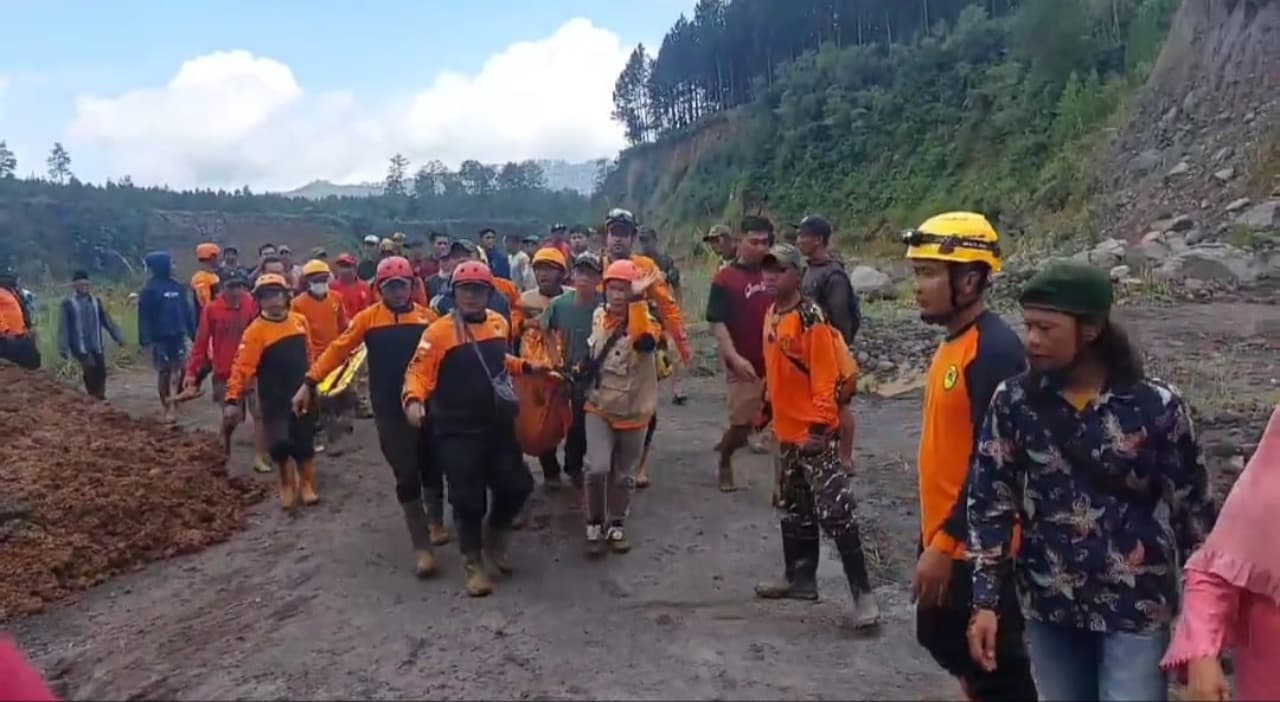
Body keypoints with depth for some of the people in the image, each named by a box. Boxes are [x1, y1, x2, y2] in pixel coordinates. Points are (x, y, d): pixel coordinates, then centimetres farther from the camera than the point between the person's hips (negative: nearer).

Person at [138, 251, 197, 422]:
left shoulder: (178, 287, 7)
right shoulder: (150, 289, -8)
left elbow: (186, 310, 12)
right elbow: (144, 316, -10)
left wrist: (193, 332, 9)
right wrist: (146, 339, -15)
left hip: (178, 335, 4)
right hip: (160, 337, -4)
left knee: (179, 368, 3)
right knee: (164, 372, 2)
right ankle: (166, 406, 12)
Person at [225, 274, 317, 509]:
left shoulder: (300, 321, 2)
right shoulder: (255, 331, -13)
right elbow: (243, 366, -19)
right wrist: (232, 400, -26)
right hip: (274, 399, -3)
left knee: (305, 443, 8)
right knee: (279, 443, -9)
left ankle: (307, 486, 28)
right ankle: (286, 484, 18)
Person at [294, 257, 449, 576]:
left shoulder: (427, 316, 0)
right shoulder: (368, 318, -3)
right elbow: (339, 349, -4)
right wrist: (310, 382, -9)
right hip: (390, 411, -2)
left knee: (431, 467, 16)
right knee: (406, 475, -1)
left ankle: (436, 522, 40)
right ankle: (421, 546, 5)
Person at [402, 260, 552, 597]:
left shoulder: (499, 323, 5)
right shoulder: (439, 331, -14)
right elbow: (419, 372, -15)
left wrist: (526, 366, 16)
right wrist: (413, 399, -34)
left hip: (498, 425, 5)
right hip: (457, 431, -5)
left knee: (516, 486, 12)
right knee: (468, 499, 1)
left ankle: (495, 540, 39)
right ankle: (473, 564, 22)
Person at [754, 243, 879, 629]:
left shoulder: (811, 319, -17)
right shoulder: (772, 314, 9)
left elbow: (825, 377, -19)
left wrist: (819, 426, -21)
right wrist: (768, 411, 23)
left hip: (814, 433, -9)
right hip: (787, 430, 9)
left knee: (835, 511, -9)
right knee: (795, 509, 19)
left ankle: (862, 592, -3)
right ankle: (801, 577, 32)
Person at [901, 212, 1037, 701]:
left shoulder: (995, 350, -20)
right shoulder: (952, 344, 9)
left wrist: (946, 543, -23)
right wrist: (932, 537, 19)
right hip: (943, 539, 10)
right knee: (951, 649, 23)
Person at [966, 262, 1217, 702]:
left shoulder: (1156, 406, -11)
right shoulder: (1013, 403, -6)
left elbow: (1192, 509, -3)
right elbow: (990, 503, -1)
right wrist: (986, 601, -4)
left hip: (1137, 609, -2)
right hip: (1048, 606, 2)